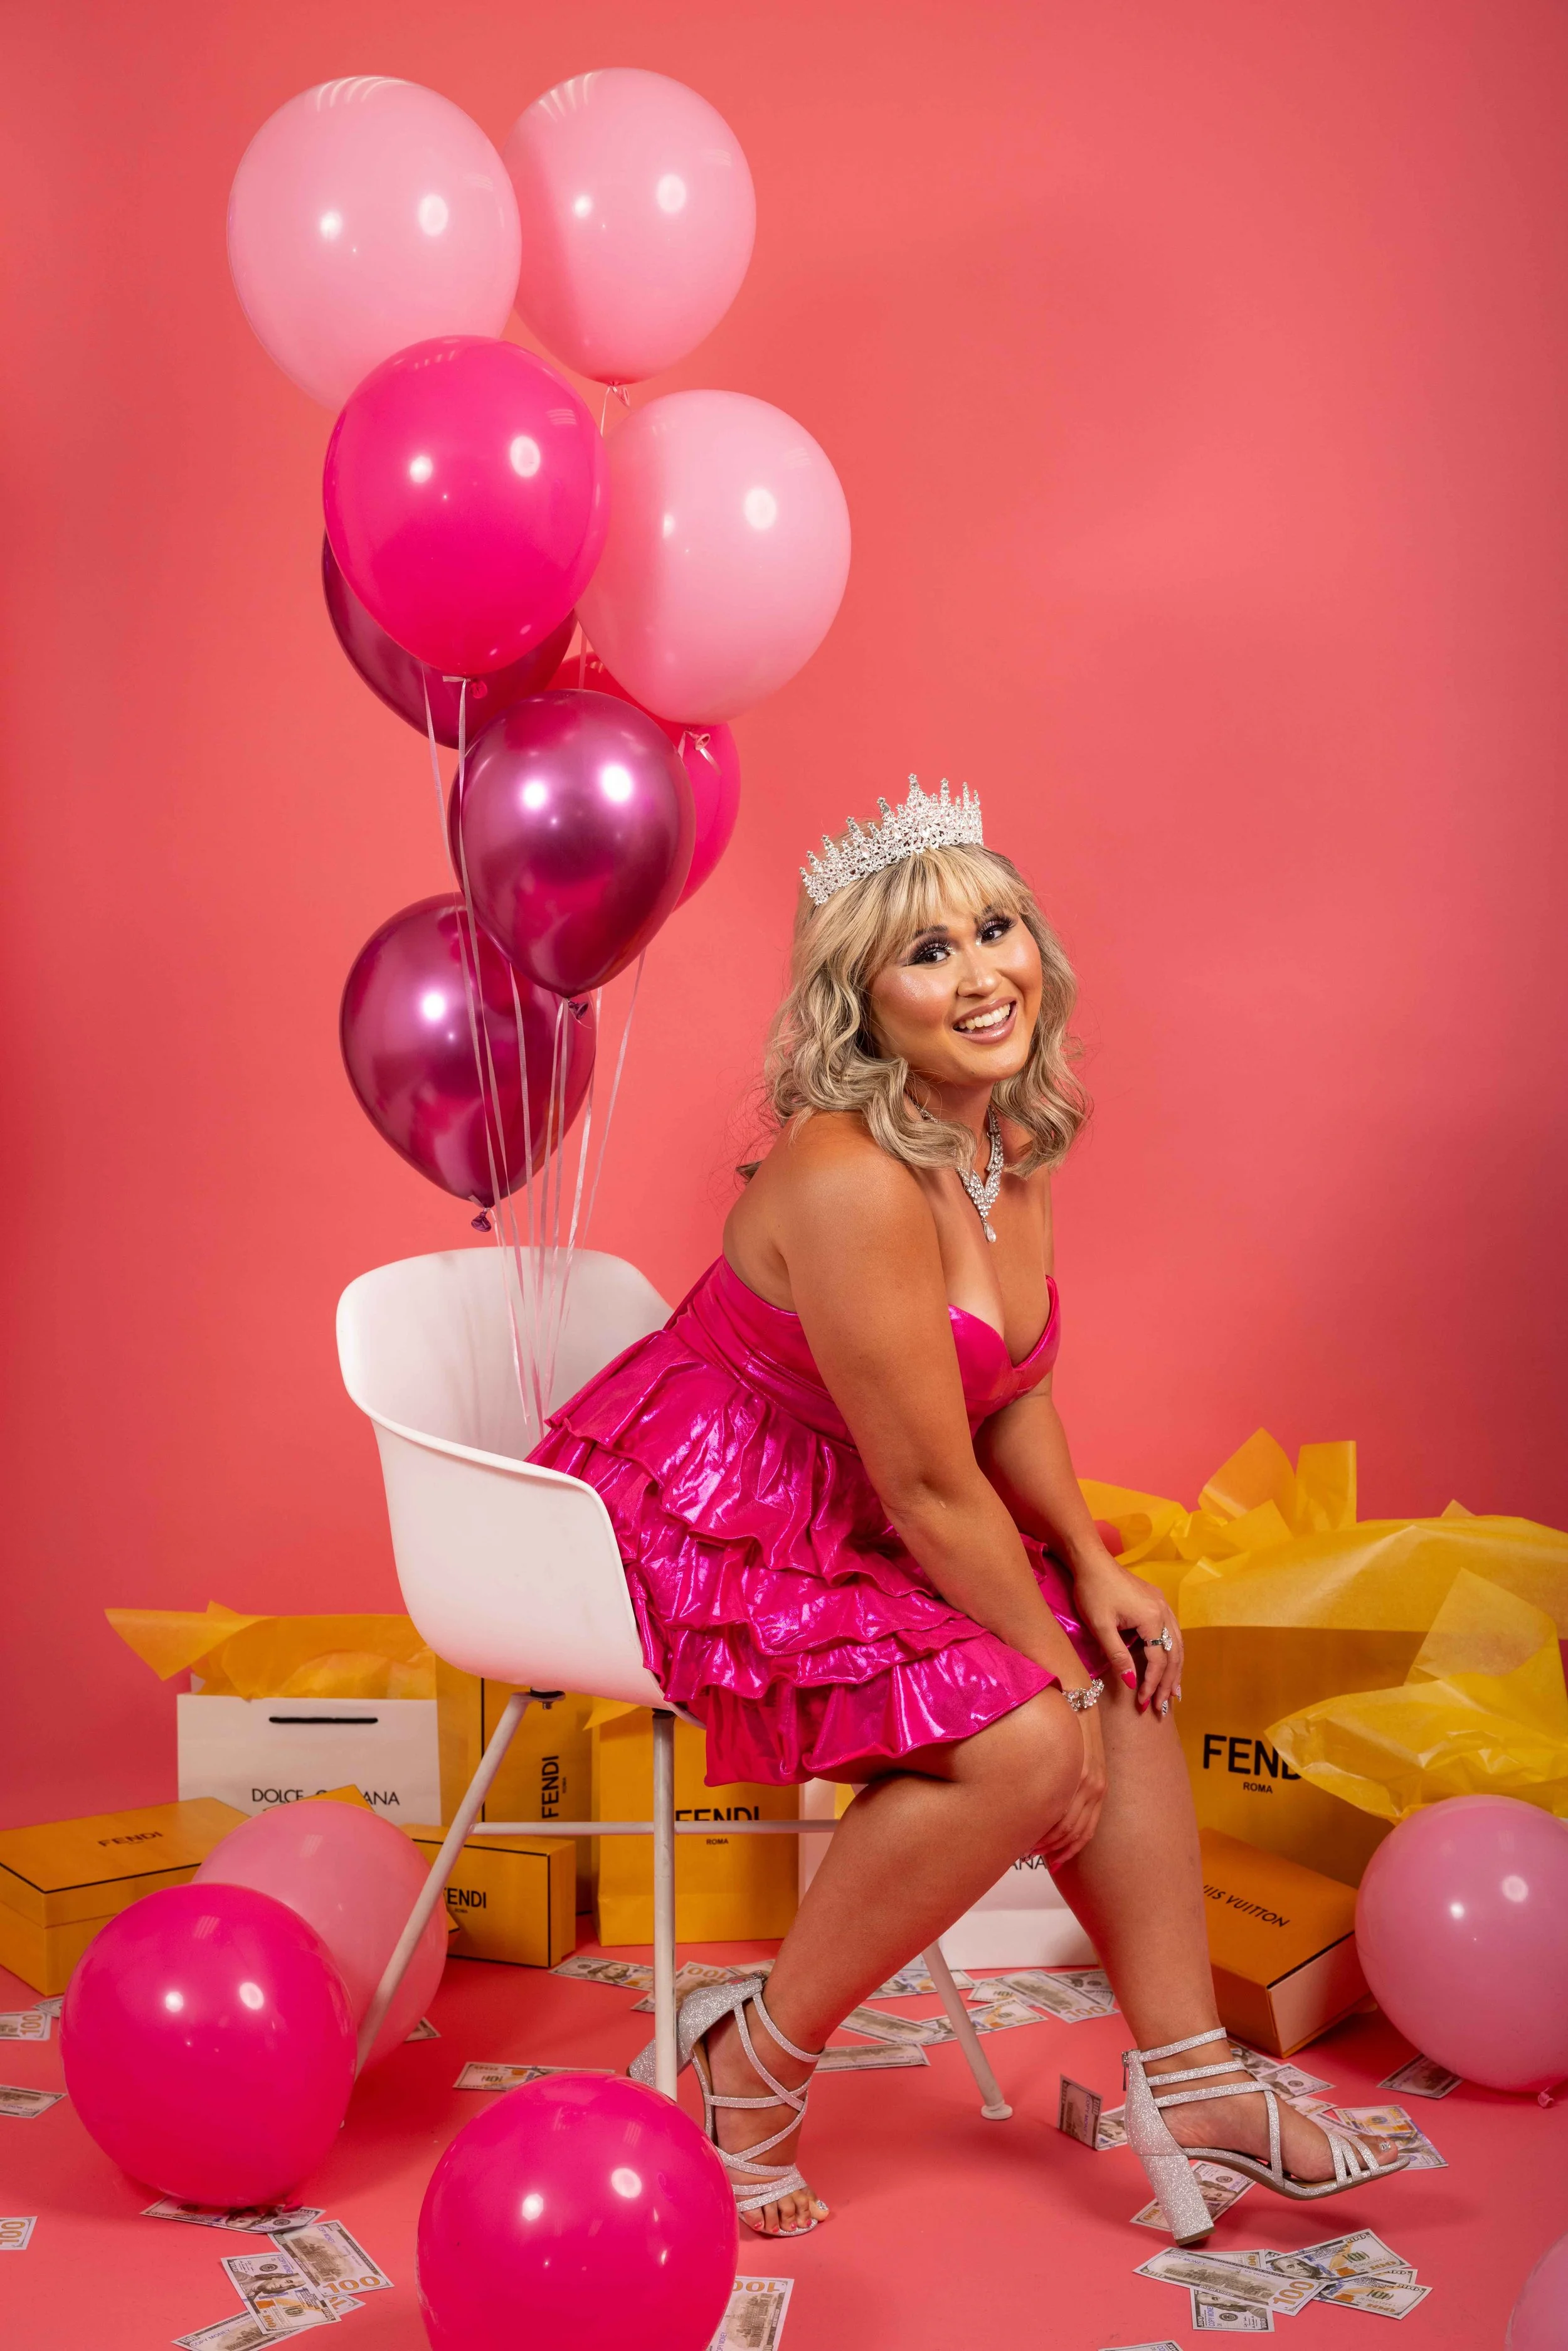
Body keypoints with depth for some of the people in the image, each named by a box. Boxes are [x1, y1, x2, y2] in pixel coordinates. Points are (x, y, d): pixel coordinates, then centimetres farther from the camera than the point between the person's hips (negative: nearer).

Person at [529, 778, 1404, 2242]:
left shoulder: (1009, 1146, 0)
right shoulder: (852, 1184, -28)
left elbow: (1010, 1395, 10)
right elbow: (931, 1488, -23)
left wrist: (1091, 1571, -2)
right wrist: (1055, 1672, -12)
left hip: (834, 1521, 9)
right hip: (693, 1530, -9)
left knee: (1132, 1656, 2)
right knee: (1018, 1735, -21)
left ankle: (1187, 2078, 9)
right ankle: (758, 2064, -2)